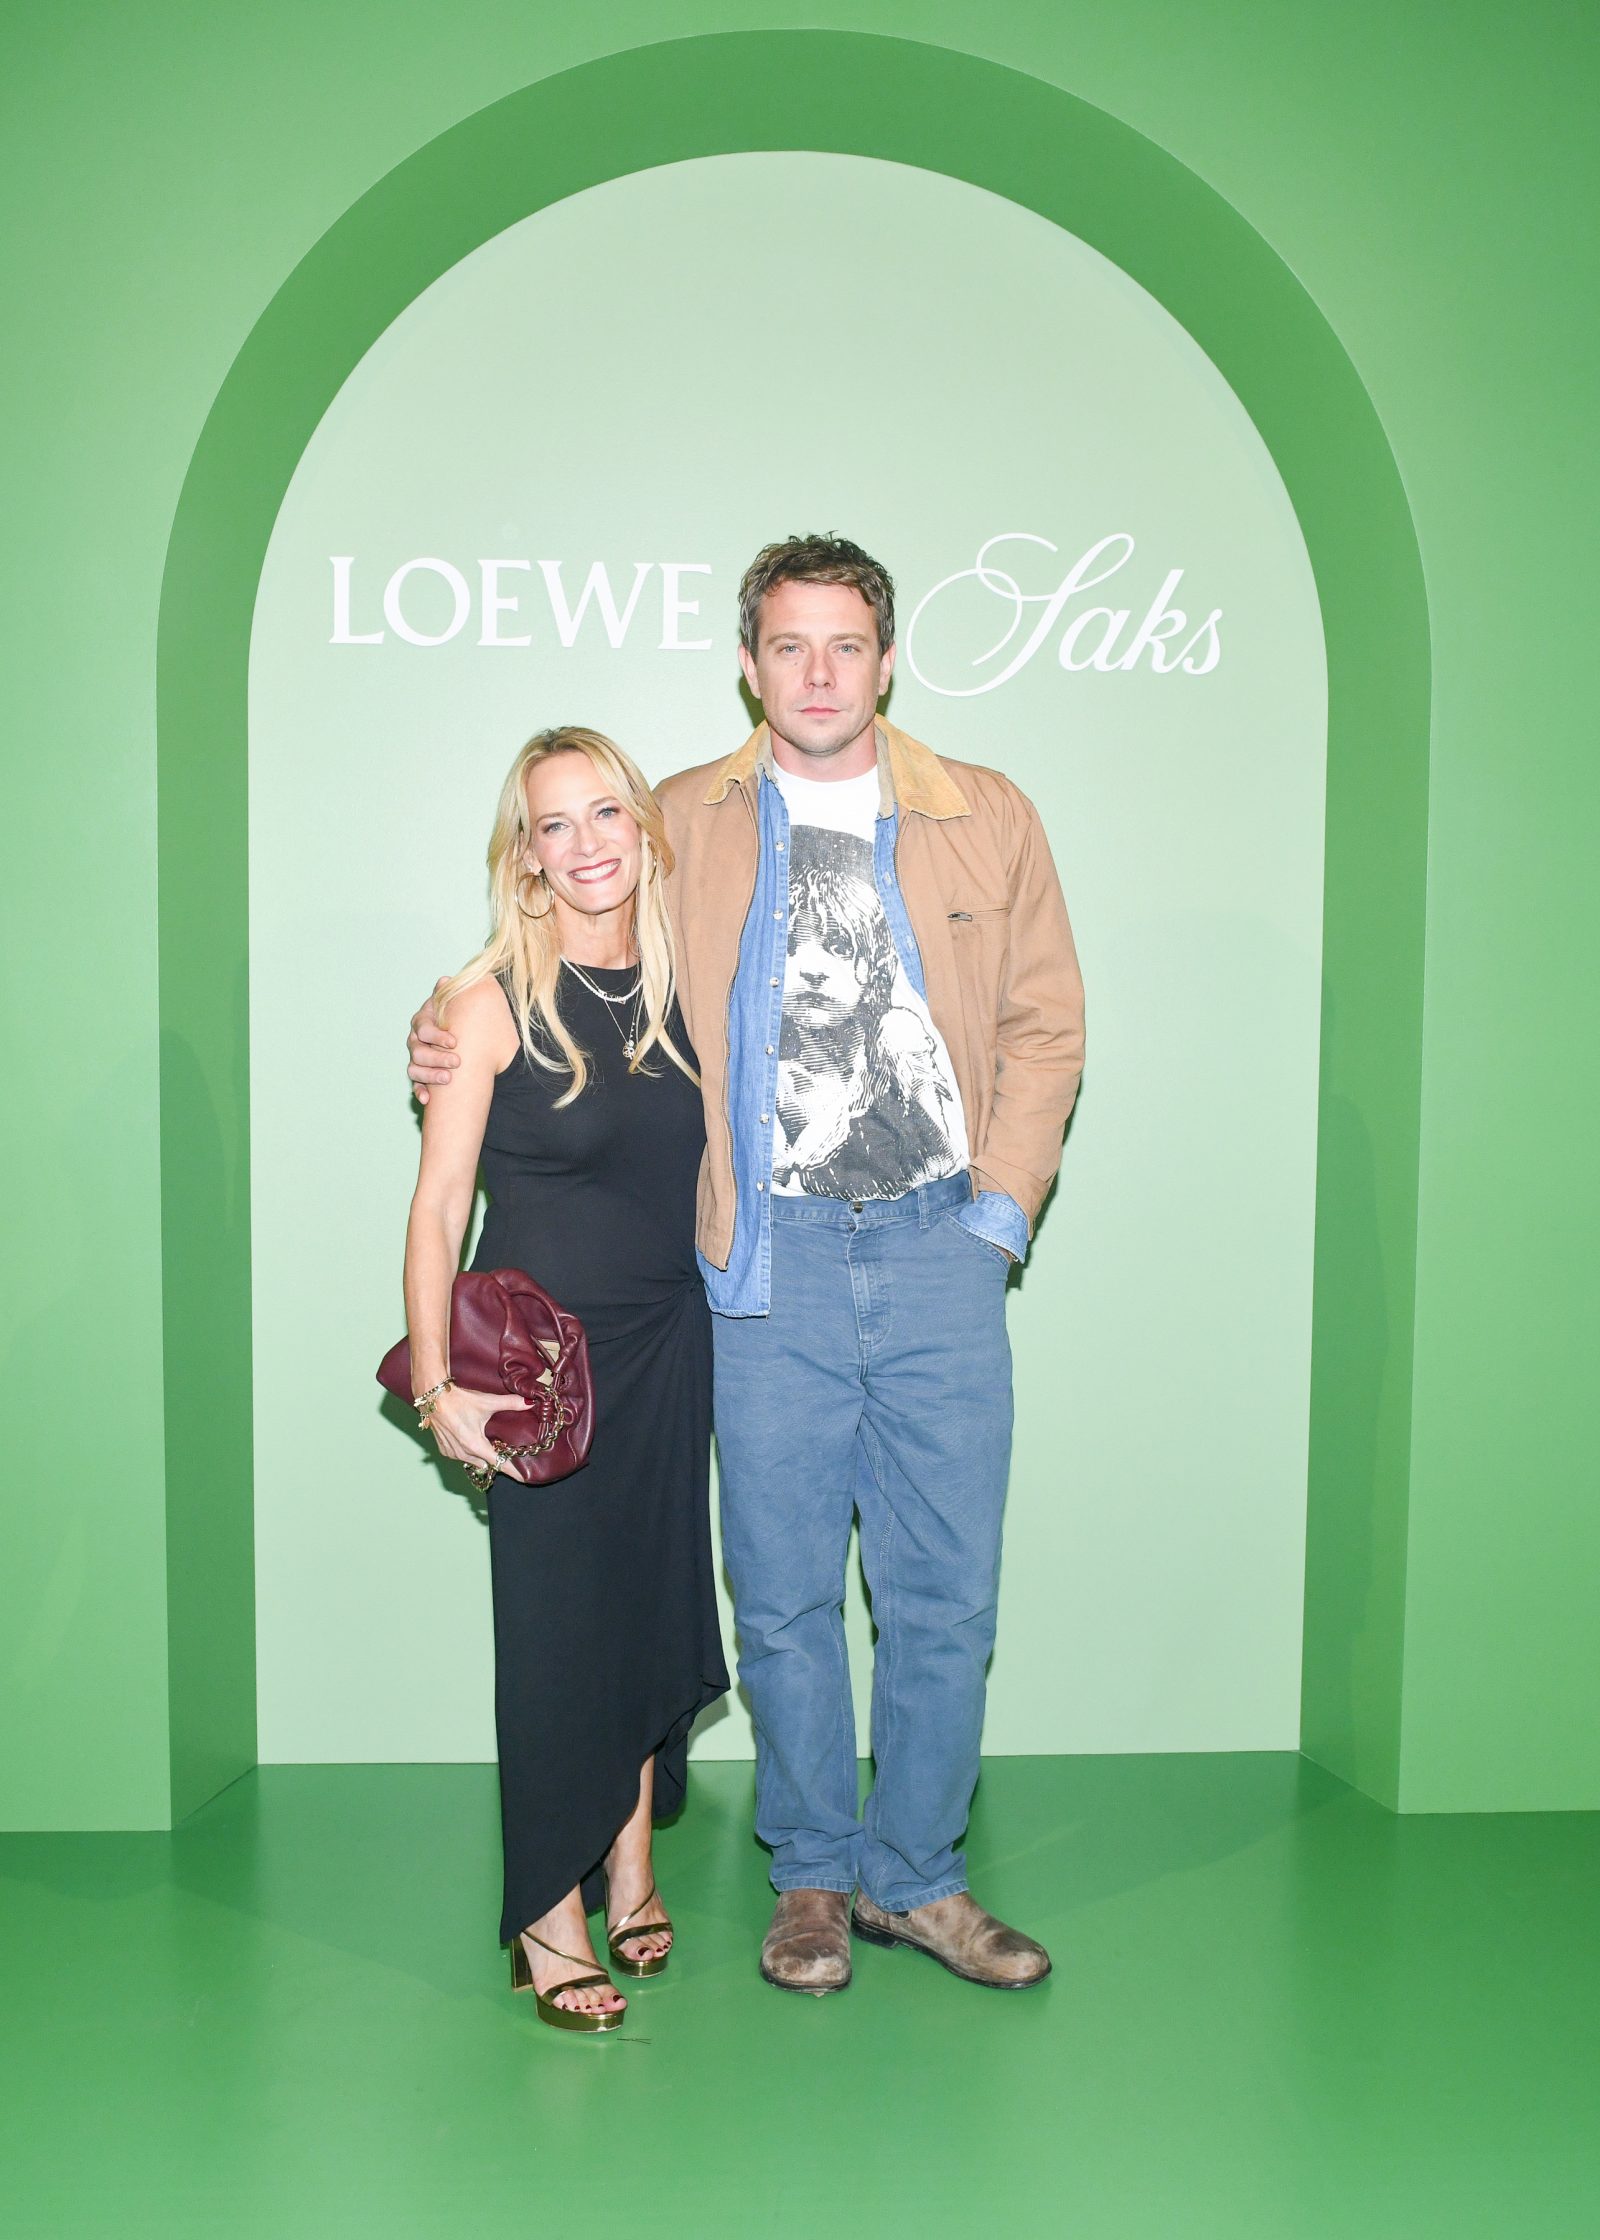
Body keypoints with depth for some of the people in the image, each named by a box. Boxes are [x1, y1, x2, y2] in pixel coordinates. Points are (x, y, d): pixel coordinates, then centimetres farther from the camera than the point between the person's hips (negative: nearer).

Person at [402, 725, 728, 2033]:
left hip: (669, 1347, 5)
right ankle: (551, 1918, 21)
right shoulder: (490, 1002, -10)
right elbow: (437, 1208, -10)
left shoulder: (680, 985, 3)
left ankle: (631, 1876, 32)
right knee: (557, 1626, 4)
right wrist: (437, 1386, -17)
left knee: (653, 1605, 13)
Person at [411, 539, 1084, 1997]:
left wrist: (998, 1214, 1)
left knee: (946, 1589, 6)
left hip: (939, 1248, 1)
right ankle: (814, 1874, 29)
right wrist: (466, 1051, -1)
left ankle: (913, 1874, 27)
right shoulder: (678, 826, 7)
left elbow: (1045, 1027, 10)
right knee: (784, 1592, 7)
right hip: (769, 1253, 0)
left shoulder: (989, 819, 8)